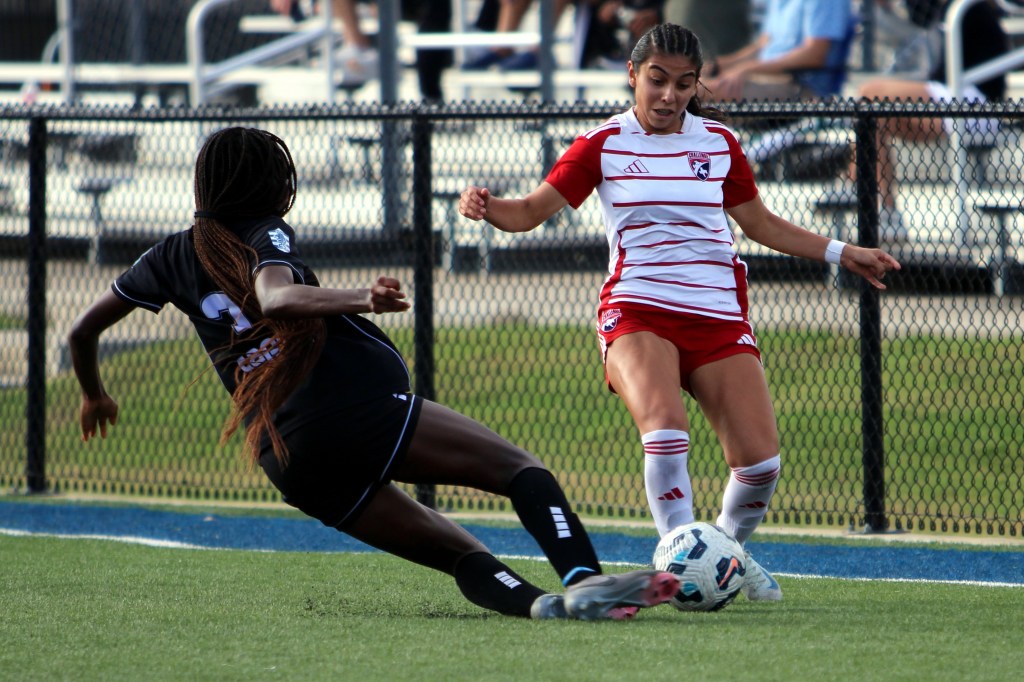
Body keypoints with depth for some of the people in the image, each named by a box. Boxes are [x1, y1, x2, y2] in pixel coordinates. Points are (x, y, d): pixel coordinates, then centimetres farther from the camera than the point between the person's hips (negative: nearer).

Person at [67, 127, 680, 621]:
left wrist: (95, 397, 46)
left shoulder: (174, 257, 22)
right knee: (520, 468, -8)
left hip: (285, 461, 6)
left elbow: (84, 330, 29)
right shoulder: (265, 234, 4)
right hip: (356, 406, -6)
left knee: (461, 553, 6)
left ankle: (541, 604, -24)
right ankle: (585, 579, -35)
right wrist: (361, 301, -30)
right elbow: (275, 299, -20)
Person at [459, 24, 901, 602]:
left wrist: (841, 254, 20)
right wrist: (487, 205, -19)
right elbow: (530, 212, 2)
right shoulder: (605, 145, 3)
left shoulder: (719, 142, 11)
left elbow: (761, 224, 24)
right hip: (639, 311, -3)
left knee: (760, 461, -9)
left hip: (719, 312, 3)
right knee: (666, 427, -31)